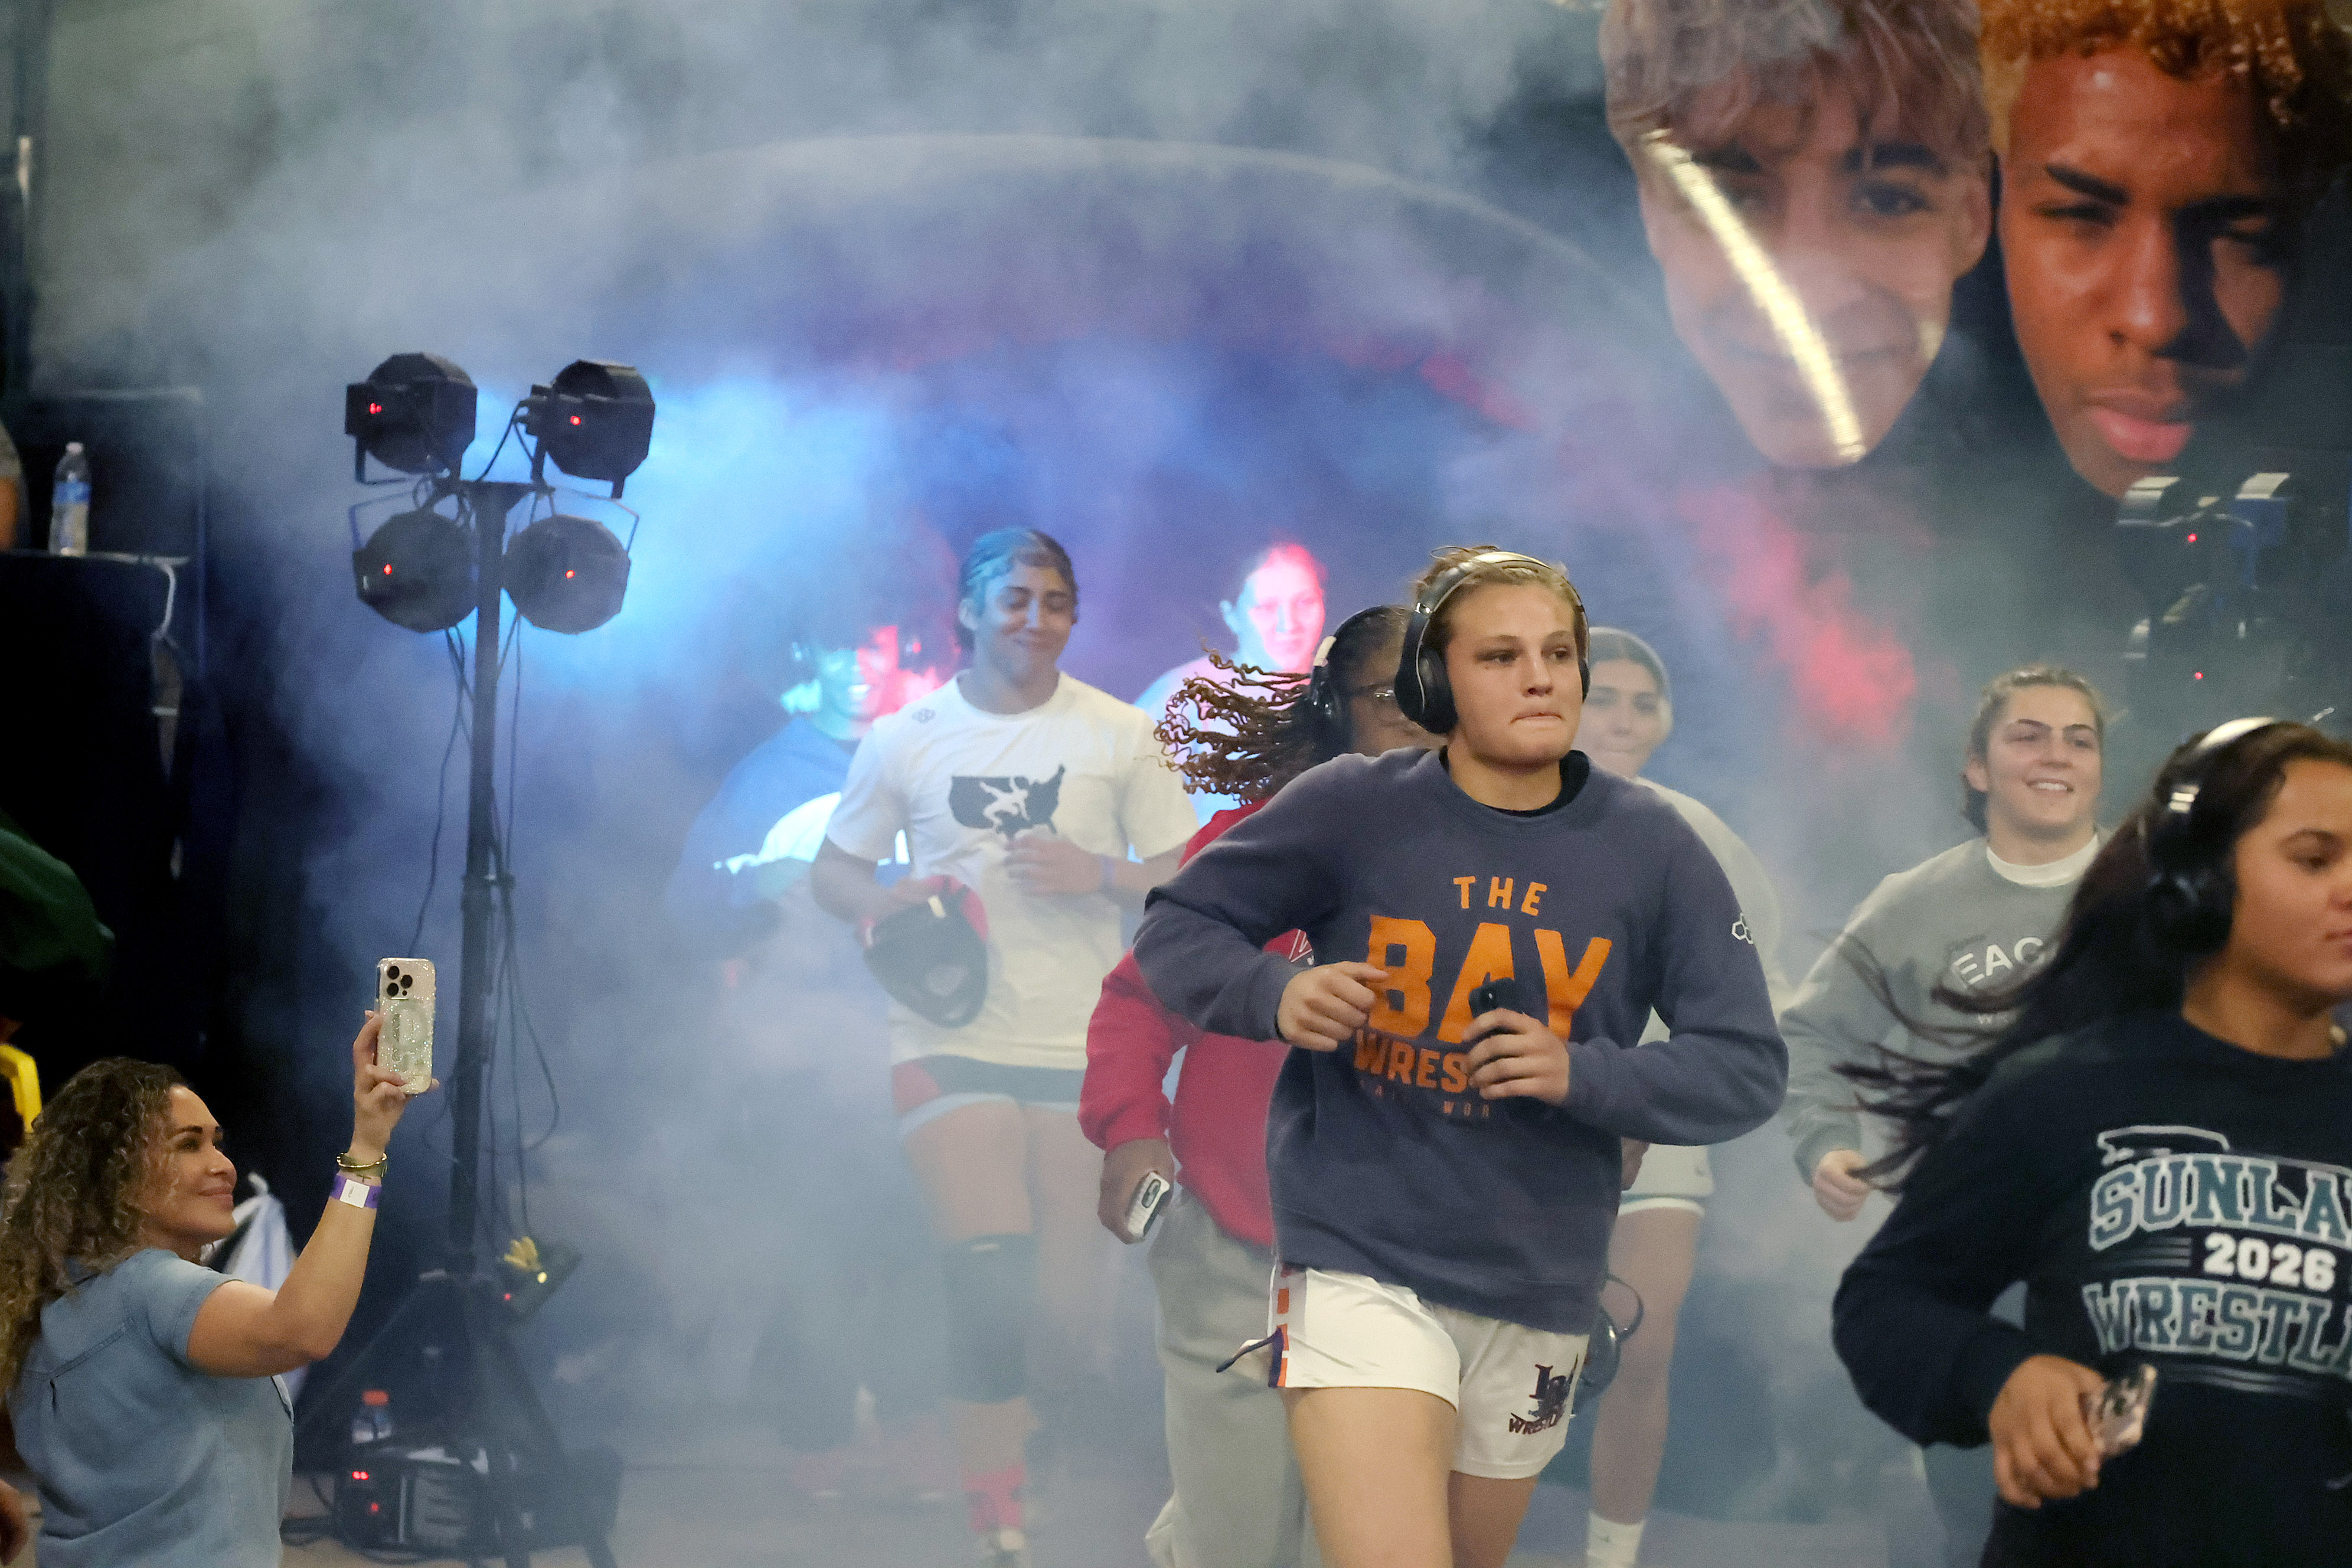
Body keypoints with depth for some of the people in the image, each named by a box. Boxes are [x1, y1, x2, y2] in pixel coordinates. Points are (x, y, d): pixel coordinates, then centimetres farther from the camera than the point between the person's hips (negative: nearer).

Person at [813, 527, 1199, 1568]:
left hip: (1080, 1043, 1)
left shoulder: (1119, 736, 6)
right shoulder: (905, 738, 7)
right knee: (990, 1270, -17)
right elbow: (832, 872, 14)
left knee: (1071, 1300, 1)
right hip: (949, 1041, -1)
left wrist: (1099, 875, -13)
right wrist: (888, 903, -8)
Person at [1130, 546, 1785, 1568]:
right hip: (1358, 1262, -4)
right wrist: (1274, 995, -18)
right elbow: (1174, 930, 3)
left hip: (1536, 1291, 4)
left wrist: (1582, 1074, -18)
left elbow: (1747, 1068, -1)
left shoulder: (1652, 848, -1)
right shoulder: (1350, 809, -6)